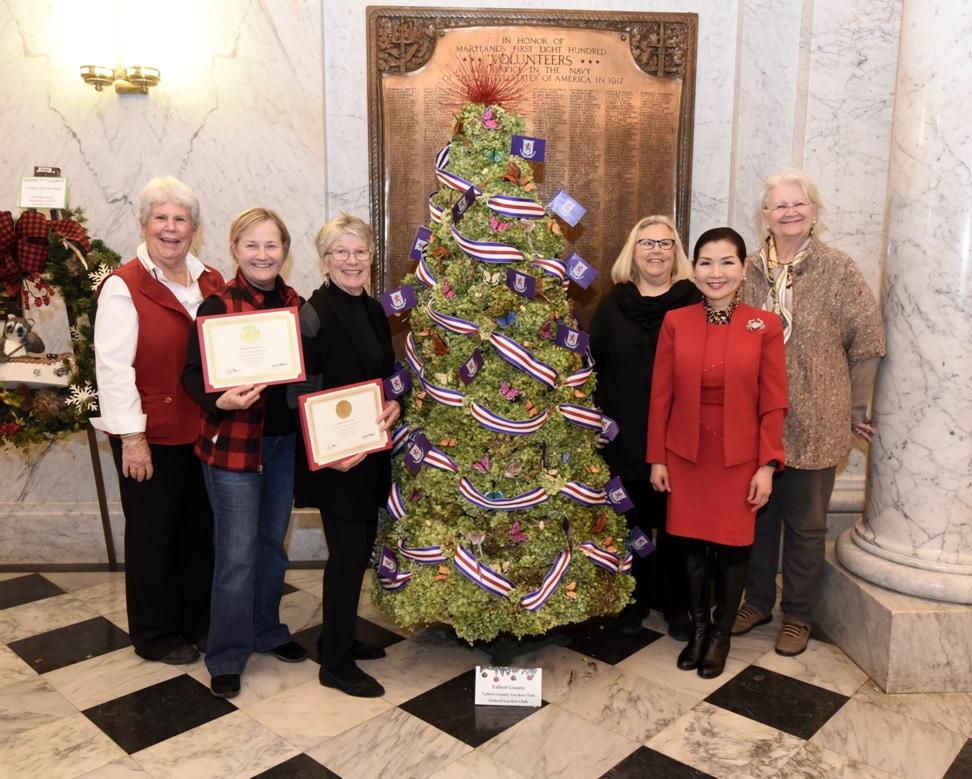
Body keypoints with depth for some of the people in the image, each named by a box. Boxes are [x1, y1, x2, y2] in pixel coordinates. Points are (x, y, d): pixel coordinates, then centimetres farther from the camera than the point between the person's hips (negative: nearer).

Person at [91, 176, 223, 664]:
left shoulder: (212, 282, 8)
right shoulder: (123, 287, -10)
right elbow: (113, 367, -14)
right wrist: (132, 437, -17)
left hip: (204, 431, 6)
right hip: (151, 435, -5)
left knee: (201, 530, 16)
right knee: (153, 534, 10)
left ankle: (200, 623, 35)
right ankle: (155, 635, 28)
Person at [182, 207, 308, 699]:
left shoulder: (295, 304, 5)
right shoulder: (218, 305, -10)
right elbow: (193, 375, -11)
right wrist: (222, 401, -30)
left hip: (285, 440, 5)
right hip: (233, 443, -5)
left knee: (272, 543, 18)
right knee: (237, 554, 0)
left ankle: (266, 631, 37)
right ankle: (226, 658, 17)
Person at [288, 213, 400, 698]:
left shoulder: (373, 311, 9)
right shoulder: (313, 315, -13)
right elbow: (302, 394, -15)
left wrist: (394, 407, -3)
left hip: (372, 451, 8)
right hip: (334, 457, -7)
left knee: (359, 546, 16)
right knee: (349, 552, -2)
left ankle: (338, 637, 34)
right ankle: (336, 665, 14)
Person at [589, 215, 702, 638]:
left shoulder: (694, 302, -1)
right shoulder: (612, 305, 6)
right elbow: (593, 365, 5)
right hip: (623, 438, 2)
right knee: (631, 521, 12)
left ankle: (676, 603, 26)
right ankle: (635, 598, 29)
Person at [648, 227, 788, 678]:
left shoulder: (765, 326, -5)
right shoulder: (675, 323, -2)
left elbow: (773, 403, -4)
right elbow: (660, 396, 0)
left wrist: (767, 465, -8)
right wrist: (656, 458, -1)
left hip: (739, 457, -1)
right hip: (685, 454, 1)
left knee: (732, 545, 9)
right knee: (692, 542, 12)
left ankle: (722, 633, 30)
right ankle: (698, 628, 32)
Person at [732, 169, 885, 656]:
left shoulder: (837, 270, -5)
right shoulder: (748, 271, 2)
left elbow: (868, 341, -2)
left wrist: (853, 408, 1)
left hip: (813, 425, -2)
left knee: (805, 524, 10)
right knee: (757, 516, 15)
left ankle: (798, 614, 27)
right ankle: (757, 601, 33)